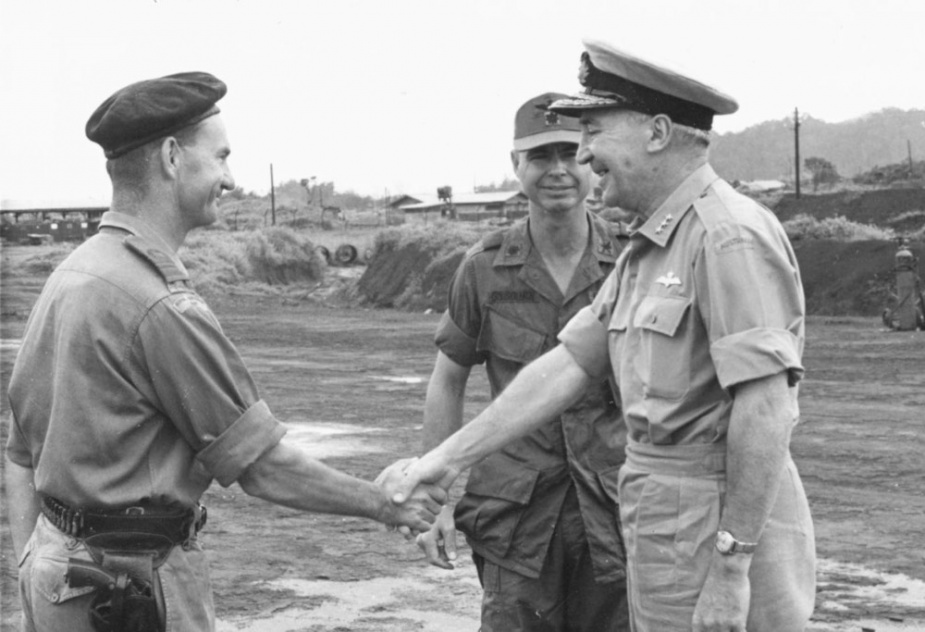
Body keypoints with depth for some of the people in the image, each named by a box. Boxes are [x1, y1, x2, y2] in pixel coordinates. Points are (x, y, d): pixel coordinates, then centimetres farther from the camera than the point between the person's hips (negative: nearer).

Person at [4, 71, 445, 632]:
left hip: (56, 551, 9)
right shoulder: (161, 307, -21)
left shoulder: (70, 275, 7)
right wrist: (384, 505, -3)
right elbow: (264, 466, -16)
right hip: (133, 581, -9)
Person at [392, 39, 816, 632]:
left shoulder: (730, 236, -17)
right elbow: (567, 367, 13)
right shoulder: (647, 251, 14)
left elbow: (766, 411, -22)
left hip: (723, 521, -9)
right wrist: (450, 457, 11)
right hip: (659, 517, 9)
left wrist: (732, 565, -22)